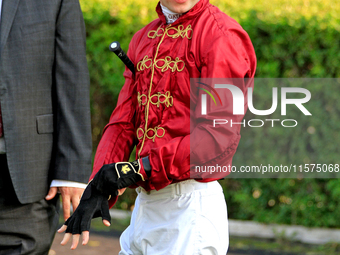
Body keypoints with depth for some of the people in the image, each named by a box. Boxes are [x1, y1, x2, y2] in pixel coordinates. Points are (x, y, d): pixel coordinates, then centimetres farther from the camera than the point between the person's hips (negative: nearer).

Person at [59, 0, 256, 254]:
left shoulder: (222, 35, -10)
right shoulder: (143, 39, 15)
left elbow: (220, 137, -17)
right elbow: (123, 123, 10)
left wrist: (142, 169, -19)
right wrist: (97, 188, -5)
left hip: (192, 203, -7)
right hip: (145, 201, 7)